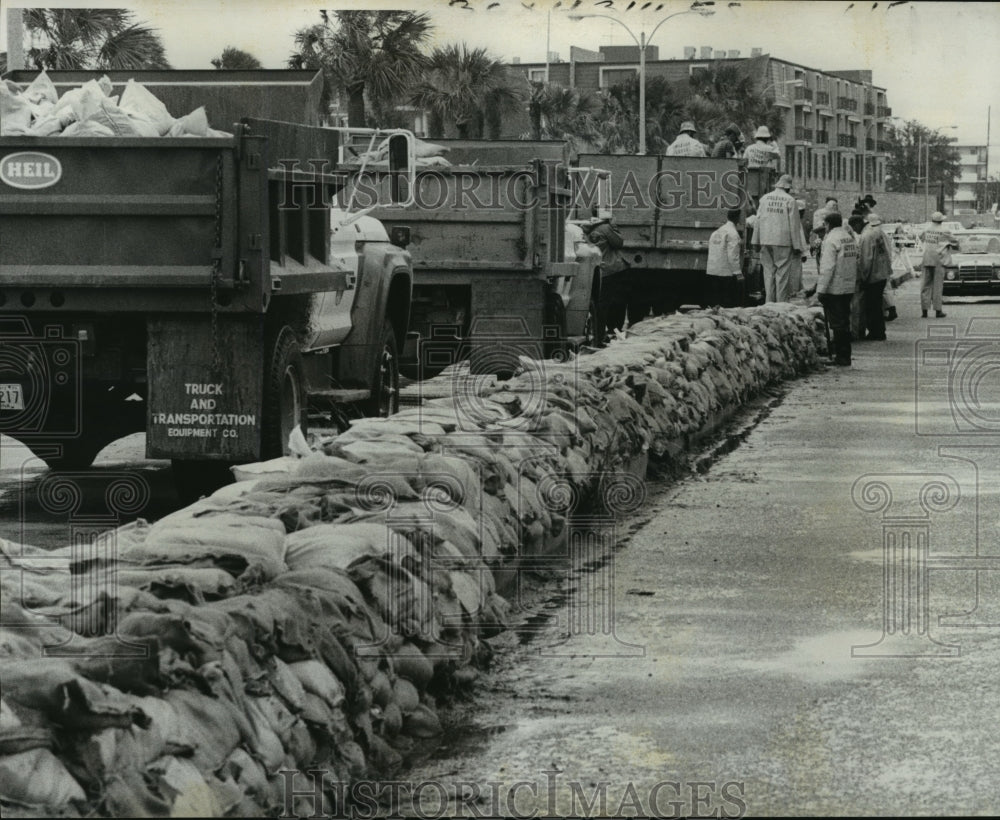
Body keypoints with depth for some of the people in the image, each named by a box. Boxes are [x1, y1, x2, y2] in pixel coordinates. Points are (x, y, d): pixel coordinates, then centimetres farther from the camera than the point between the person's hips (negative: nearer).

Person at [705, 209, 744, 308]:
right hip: (726, 274, -8)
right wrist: (738, 273, -16)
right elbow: (732, 256, -17)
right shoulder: (732, 233, -11)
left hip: (711, 273, 8)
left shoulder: (716, 232, 14)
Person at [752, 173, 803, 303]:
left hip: (766, 240, 4)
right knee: (782, 272, 1)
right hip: (783, 241, -4)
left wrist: (756, 241, 14)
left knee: (769, 270, 9)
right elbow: (794, 224, -4)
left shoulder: (765, 198, 5)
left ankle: (769, 302, 9)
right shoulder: (789, 200, -6)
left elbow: (758, 221, 8)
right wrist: (797, 245, 0)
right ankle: (781, 302, -1)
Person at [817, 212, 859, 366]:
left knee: (837, 323, -4)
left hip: (834, 288, -8)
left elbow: (827, 267, -19)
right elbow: (855, 262, 14)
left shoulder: (831, 240, -14)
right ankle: (844, 356, 17)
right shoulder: (850, 238, 12)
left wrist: (821, 290, -17)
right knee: (844, 322, 13)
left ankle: (841, 357, -3)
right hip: (849, 288, 8)